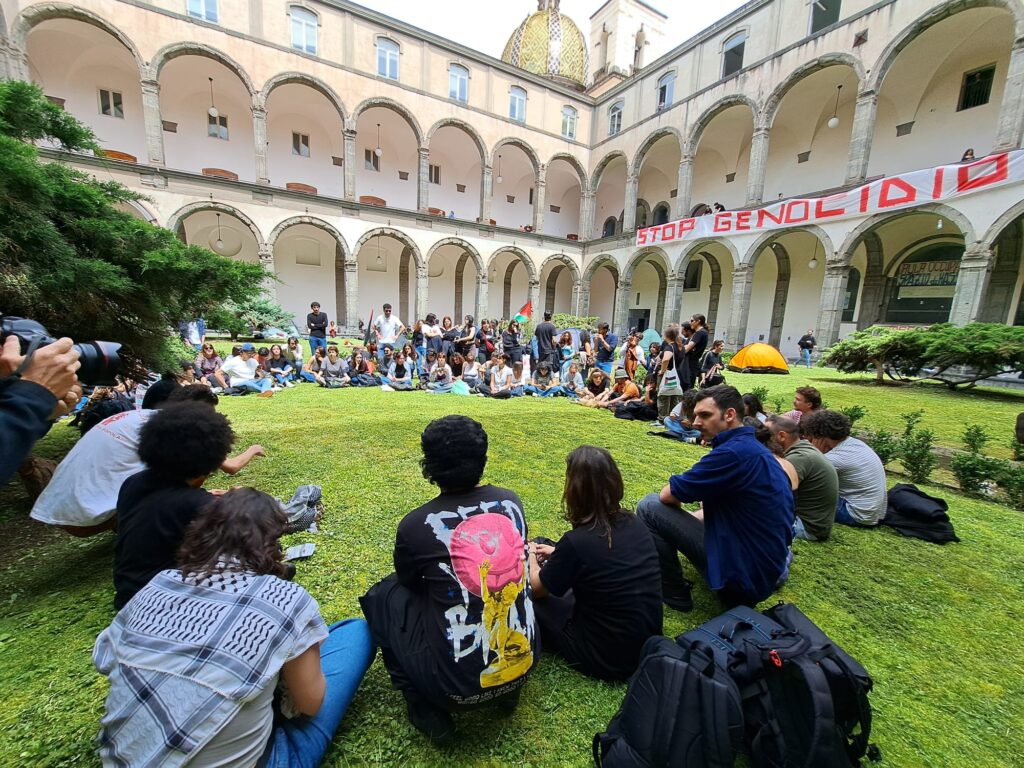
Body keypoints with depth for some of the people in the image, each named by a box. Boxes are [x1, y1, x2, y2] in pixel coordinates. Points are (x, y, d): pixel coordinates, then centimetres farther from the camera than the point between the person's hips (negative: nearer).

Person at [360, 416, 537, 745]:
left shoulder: (416, 525, -16)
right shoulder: (511, 502, -6)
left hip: (457, 683, -3)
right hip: (524, 662, 4)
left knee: (382, 595, 14)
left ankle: (429, 712, 13)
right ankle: (508, 690, 26)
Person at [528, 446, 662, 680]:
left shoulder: (576, 542, -27)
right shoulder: (635, 524, -8)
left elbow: (537, 588, -7)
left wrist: (530, 557, 12)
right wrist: (558, 553, 16)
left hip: (608, 659, -6)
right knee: (567, 590, 22)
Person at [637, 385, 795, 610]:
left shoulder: (733, 452, -25)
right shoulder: (751, 447, 7)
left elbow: (667, 495, -18)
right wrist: (685, 520, 13)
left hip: (744, 574, -10)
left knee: (649, 506, -9)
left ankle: (673, 593, 5)